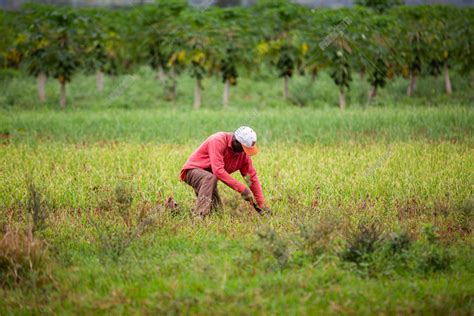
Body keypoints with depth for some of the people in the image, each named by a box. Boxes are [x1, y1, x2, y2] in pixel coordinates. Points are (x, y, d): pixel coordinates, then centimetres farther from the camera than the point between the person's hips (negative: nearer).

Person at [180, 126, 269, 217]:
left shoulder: (243, 153, -7)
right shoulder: (218, 141, -28)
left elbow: (252, 177, -2)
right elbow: (218, 170, -37)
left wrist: (262, 205, -5)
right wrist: (242, 189, -37)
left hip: (210, 177, 7)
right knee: (210, 178, -39)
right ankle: (199, 215, -42)